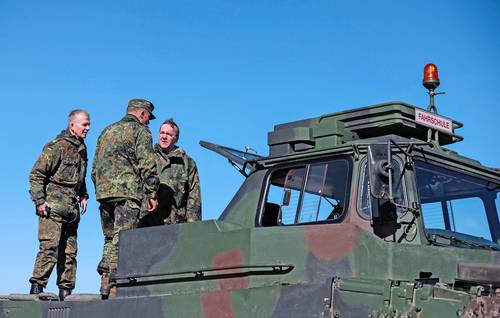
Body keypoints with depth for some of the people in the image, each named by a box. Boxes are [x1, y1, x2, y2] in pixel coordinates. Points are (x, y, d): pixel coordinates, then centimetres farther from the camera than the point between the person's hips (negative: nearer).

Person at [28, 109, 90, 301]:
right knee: (49, 248, -14)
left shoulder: (82, 149, 17)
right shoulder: (56, 147, -7)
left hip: (72, 209, 8)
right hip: (53, 207, -8)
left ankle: (65, 291, 14)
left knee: (69, 252, 8)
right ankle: (36, 287, -11)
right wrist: (39, 201, -15)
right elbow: (36, 175, -9)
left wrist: (83, 196, 17)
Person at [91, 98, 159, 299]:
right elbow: (147, 164, -8)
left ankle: (105, 284, 9)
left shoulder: (107, 131, 25)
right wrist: (152, 193, -7)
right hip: (128, 192, -7)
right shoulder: (140, 130, 4)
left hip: (103, 192, 7)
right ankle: (116, 286, -15)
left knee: (110, 239, 14)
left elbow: (95, 168, 24)